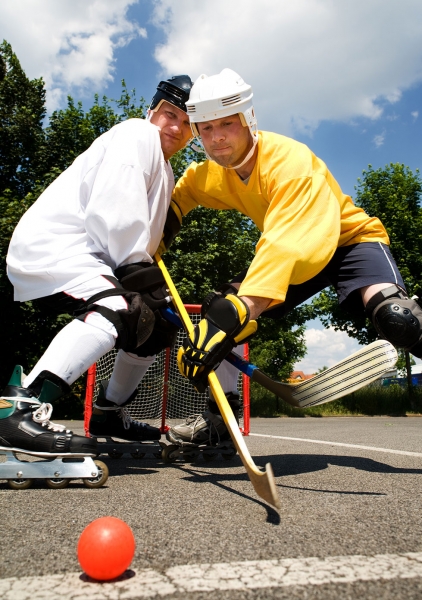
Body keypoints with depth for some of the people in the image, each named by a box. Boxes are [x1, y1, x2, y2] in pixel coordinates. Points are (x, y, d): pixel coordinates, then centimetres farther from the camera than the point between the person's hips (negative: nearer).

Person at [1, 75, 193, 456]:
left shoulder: (165, 172, 24)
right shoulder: (136, 134, -7)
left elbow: (146, 237, 19)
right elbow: (112, 213, -21)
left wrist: (151, 281, 5)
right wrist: (140, 272, -18)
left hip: (89, 258, 10)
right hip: (50, 246, -10)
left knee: (158, 325, 13)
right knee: (121, 308, -34)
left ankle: (110, 413, 24)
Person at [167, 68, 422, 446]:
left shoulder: (290, 159, -31)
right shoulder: (213, 175, -8)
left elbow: (289, 243, -45)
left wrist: (239, 311, -57)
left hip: (350, 239, -6)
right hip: (287, 258, 6)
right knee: (219, 312, -7)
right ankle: (220, 418, 6)